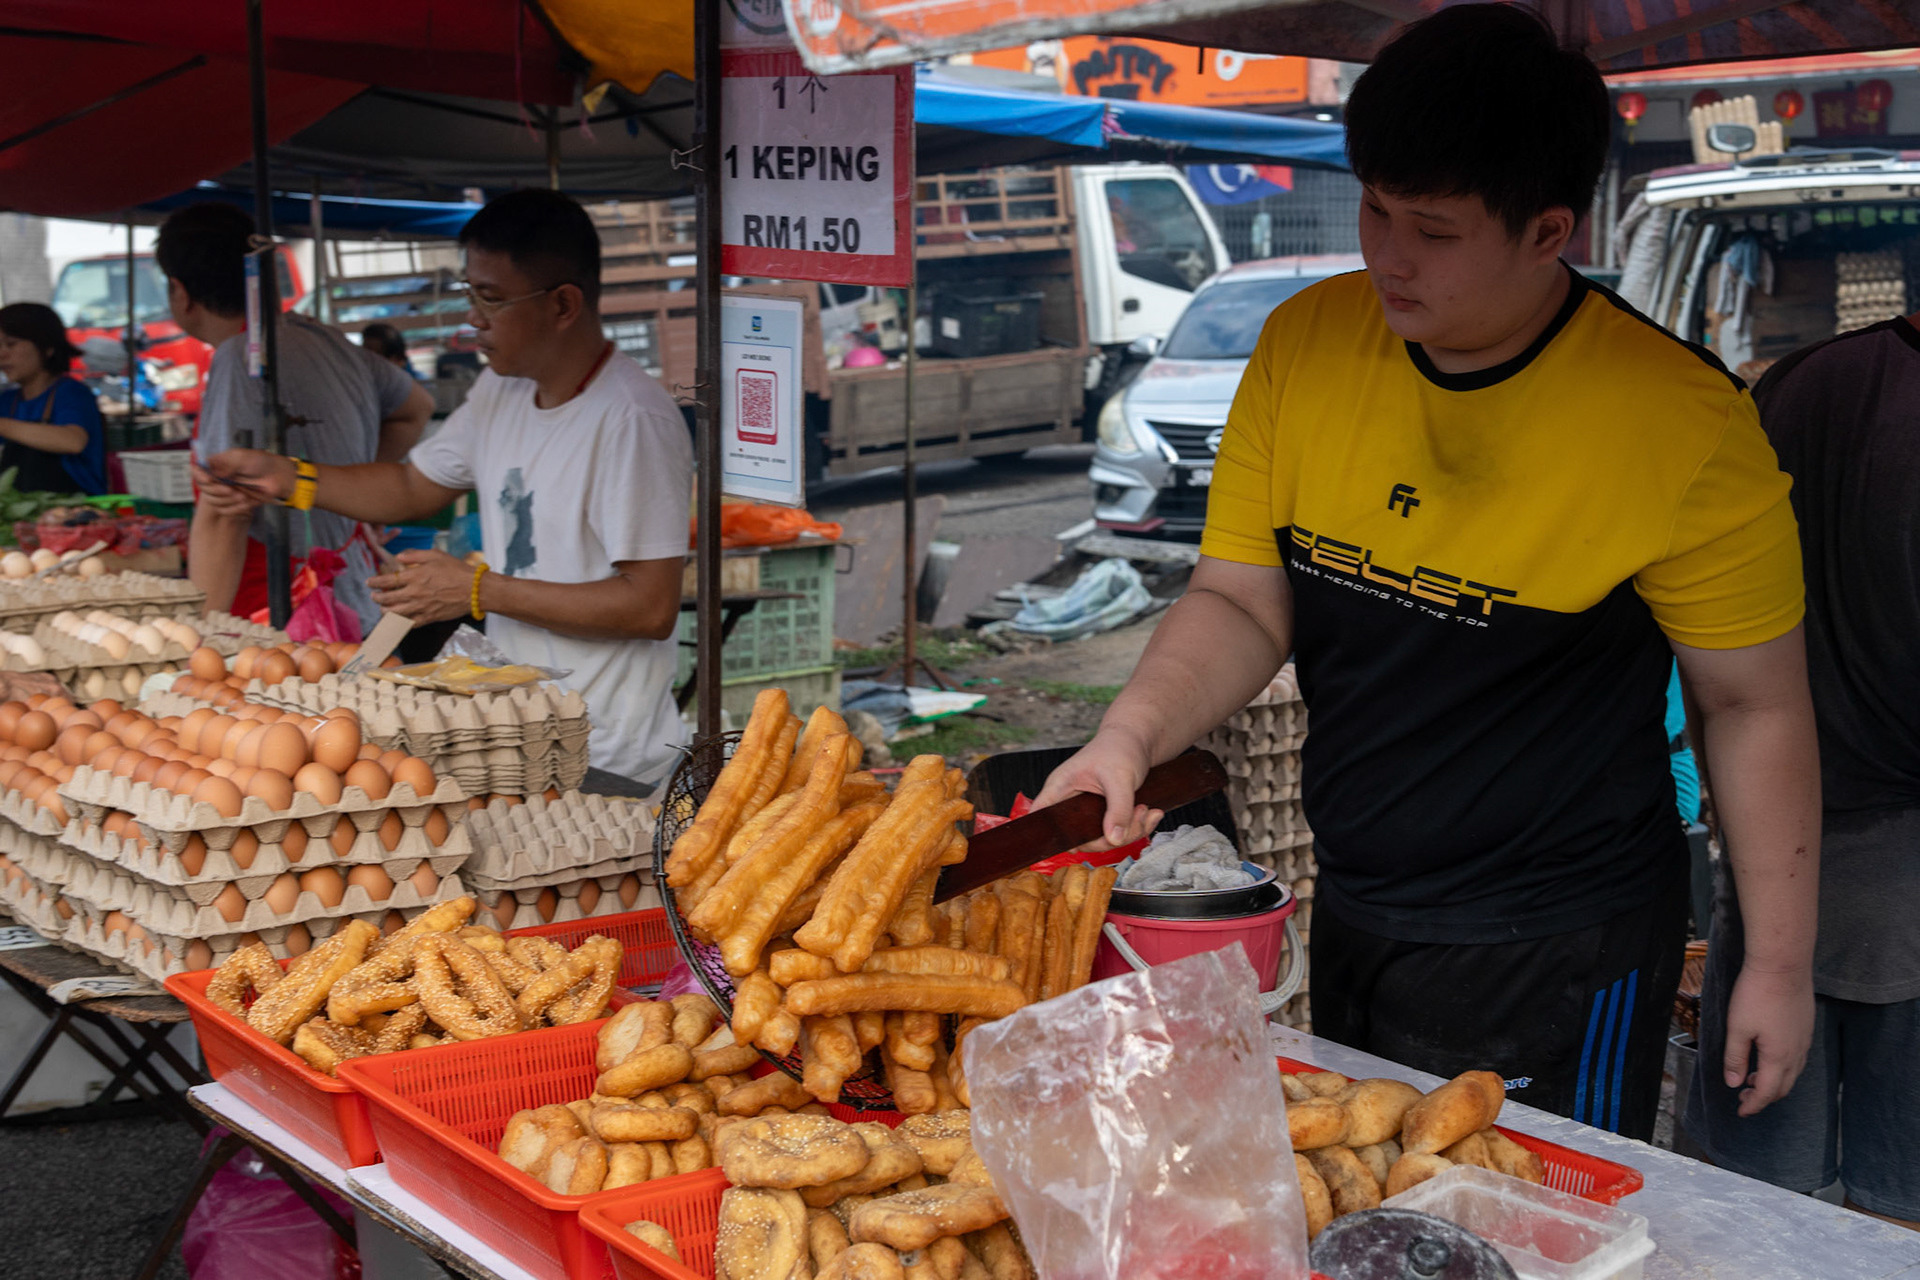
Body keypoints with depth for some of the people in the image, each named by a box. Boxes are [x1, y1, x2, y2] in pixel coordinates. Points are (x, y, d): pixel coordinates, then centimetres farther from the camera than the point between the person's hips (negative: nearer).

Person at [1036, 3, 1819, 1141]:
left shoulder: (1684, 422, -18)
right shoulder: (1304, 344, -5)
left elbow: (1758, 708, -10)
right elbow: (1242, 602, -1)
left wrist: (1781, 965, -6)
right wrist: (1134, 729, -19)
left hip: (1561, 959, -5)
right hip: (1350, 915, 6)